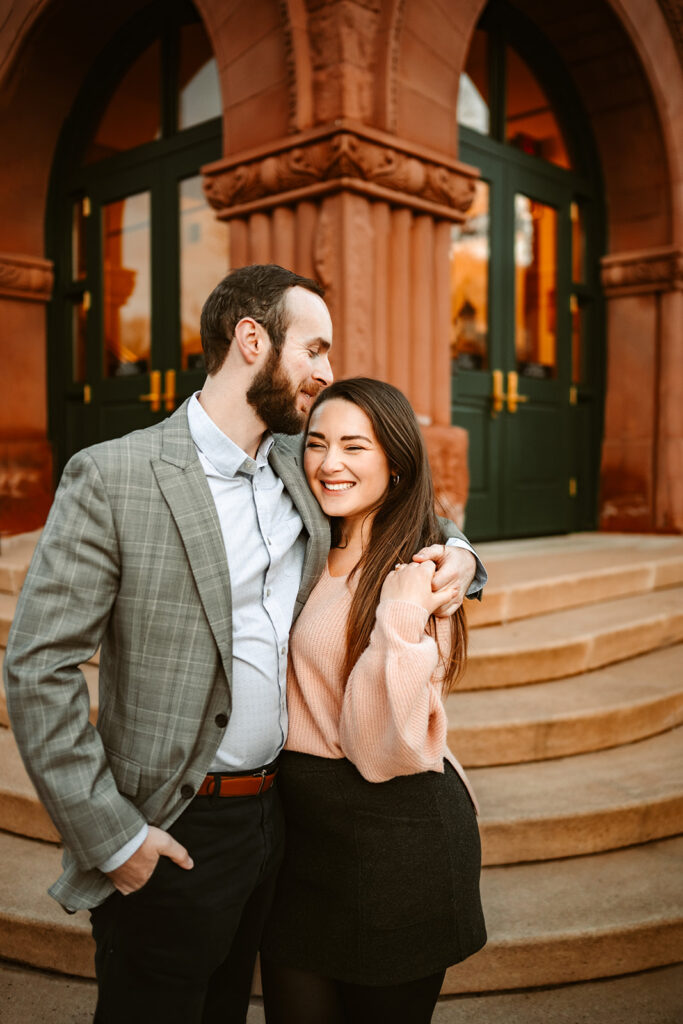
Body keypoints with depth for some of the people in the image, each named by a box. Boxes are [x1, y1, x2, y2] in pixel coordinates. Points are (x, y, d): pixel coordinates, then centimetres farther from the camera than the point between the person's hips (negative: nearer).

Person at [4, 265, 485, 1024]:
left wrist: (453, 552, -3)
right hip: (169, 834, -6)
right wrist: (110, 835, -16)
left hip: (272, 813, 6)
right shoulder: (113, 476, -16)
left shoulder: (302, 469, 3)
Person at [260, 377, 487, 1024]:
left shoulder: (414, 575, -16)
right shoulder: (315, 559, 7)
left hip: (395, 838, -6)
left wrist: (402, 617, -32)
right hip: (301, 825, 6)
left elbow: (378, 746, -21)